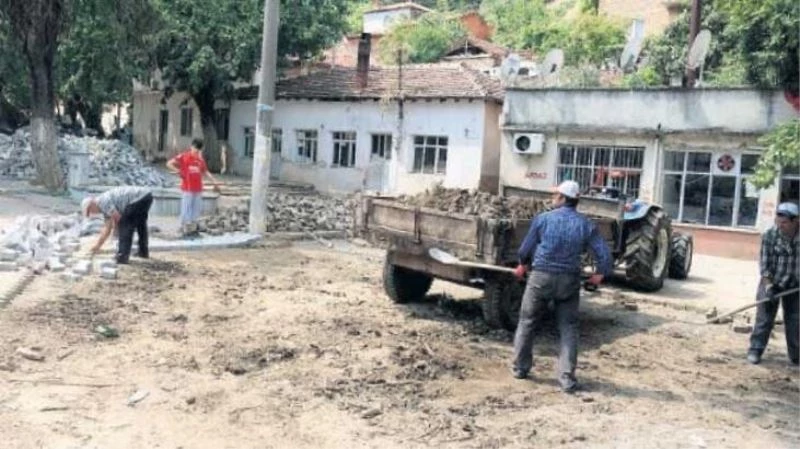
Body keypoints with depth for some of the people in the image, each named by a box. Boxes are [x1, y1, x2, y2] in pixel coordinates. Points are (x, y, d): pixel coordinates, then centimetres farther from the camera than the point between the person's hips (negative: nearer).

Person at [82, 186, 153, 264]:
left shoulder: (103, 201, -8)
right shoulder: (105, 205, 21)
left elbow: (118, 217, -13)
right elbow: (107, 228, 24)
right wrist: (98, 245, 28)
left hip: (140, 198, -11)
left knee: (124, 225, -4)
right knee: (140, 224, 28)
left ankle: (122, 256, -4)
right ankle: (144, 251, 40)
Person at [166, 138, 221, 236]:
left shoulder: (200, 159, 10)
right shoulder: (184, 156, -4)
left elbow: (206, 172, 17)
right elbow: (169, 164, -4)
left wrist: (214, 182, 11)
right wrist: (179, 171, -14)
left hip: (198, 189, 5)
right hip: (187, 188, -5)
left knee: (197, 208, 9)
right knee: (186, 208, -3)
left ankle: (193, 227, 19)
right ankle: (185, 228, 4)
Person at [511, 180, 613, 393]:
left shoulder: (543, 219, -5)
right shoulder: (585, 225, -1)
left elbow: (525, 250, 1)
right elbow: (604, 253, -3)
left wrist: (522, 266, 22)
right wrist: (600, 274, 15)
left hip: (541, 277, -1)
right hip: (569, 280, 1)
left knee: (527, 322, 15)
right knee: (568, 328, 10)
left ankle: (520, 367, 25)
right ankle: (567, 377, 7)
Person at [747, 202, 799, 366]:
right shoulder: (769, 236, -14)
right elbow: (765, 263, -14)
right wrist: (768, 285, -22)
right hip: (772, 282, -2)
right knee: (764, 318, -1)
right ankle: (755, 350, 8)